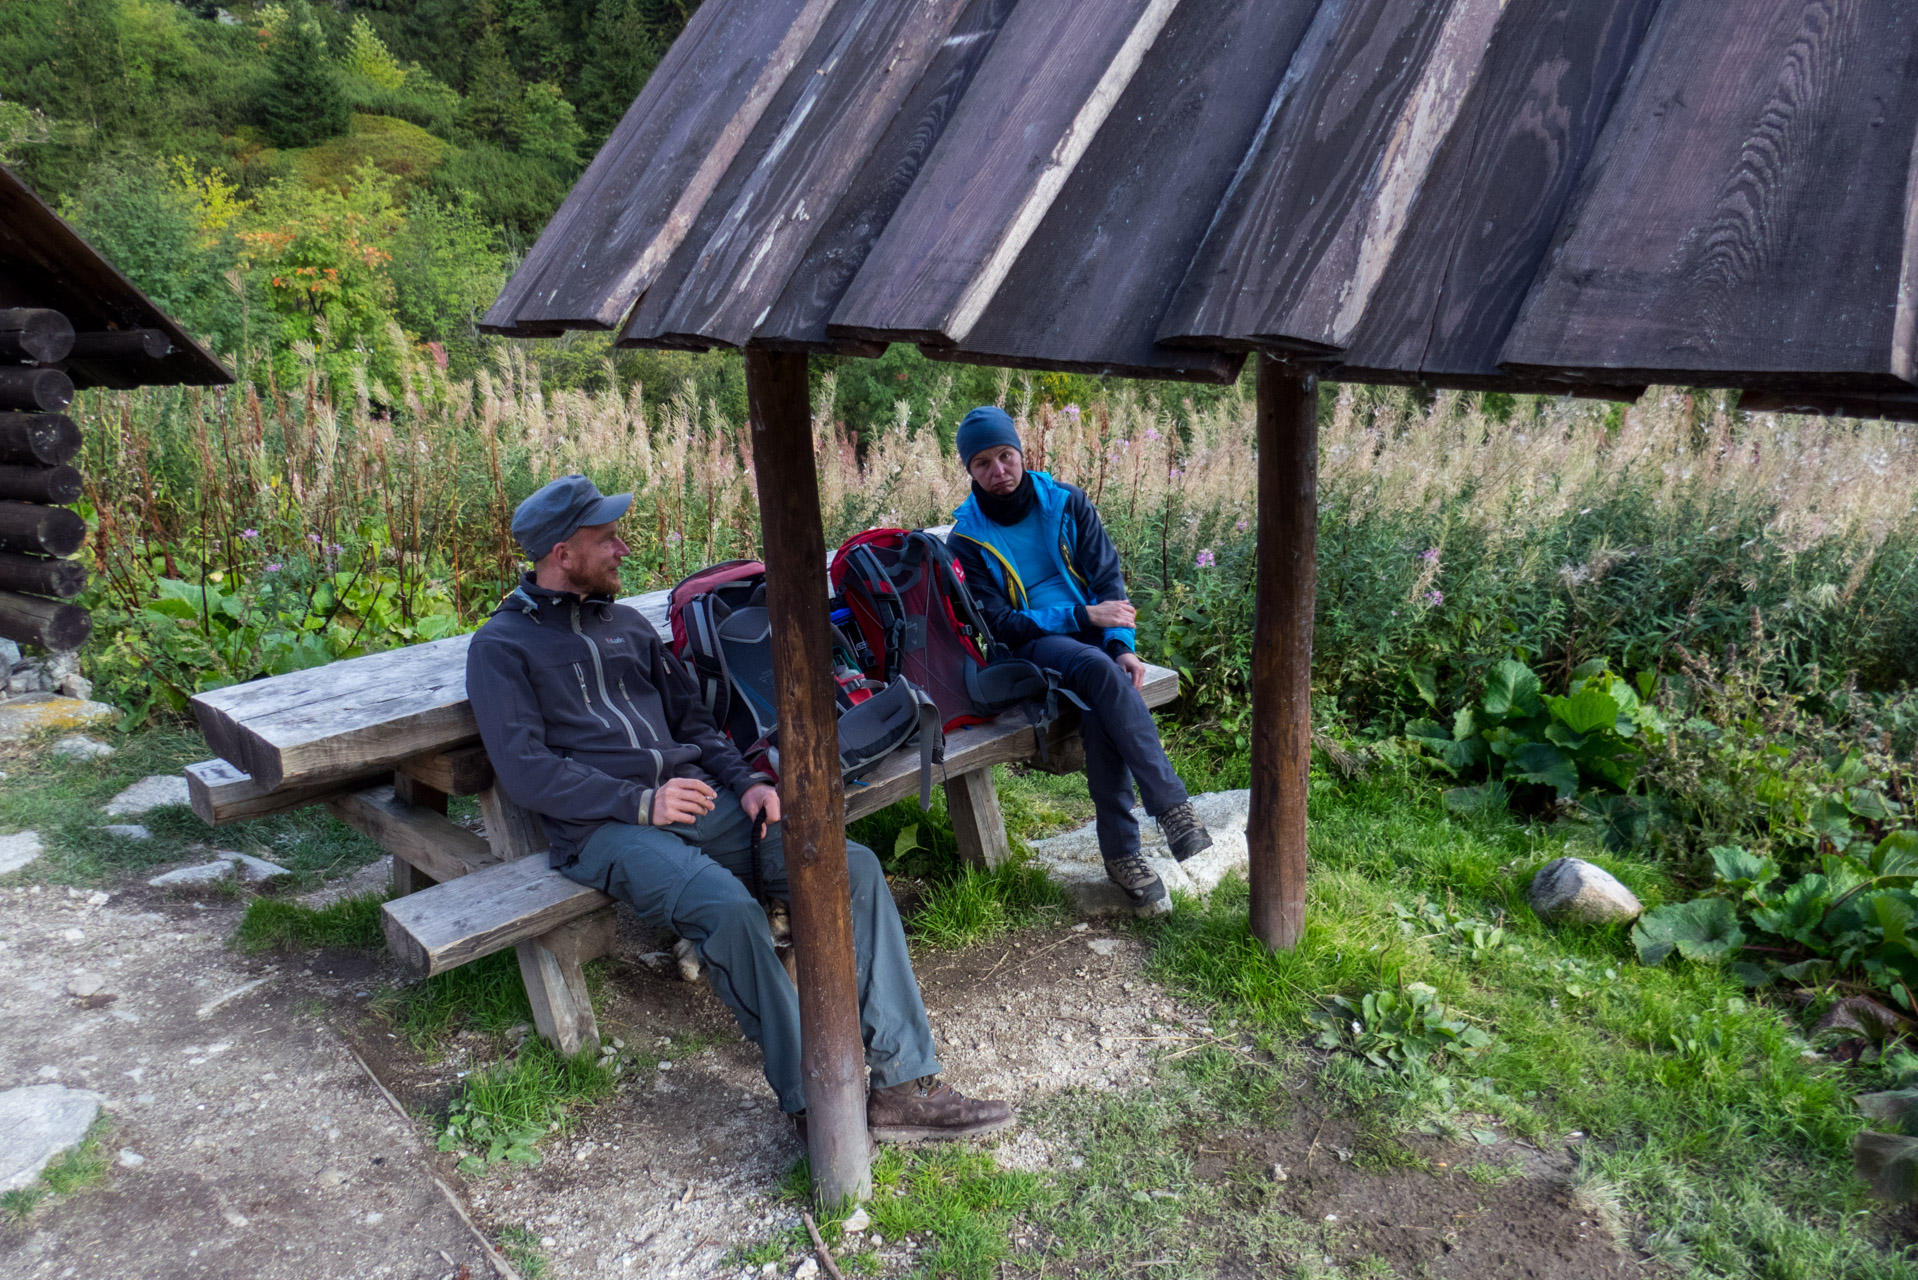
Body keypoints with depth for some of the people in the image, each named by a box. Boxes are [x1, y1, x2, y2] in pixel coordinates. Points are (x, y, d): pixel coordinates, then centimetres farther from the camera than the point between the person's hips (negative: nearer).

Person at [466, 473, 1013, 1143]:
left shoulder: (628, 624, 23)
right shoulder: (500, 646, 4)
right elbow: (525, 769, -7)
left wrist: (744, 782, 2)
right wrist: (641, 803, -15)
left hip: (699, 798, 6)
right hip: (606, 829, -6)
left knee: (855, 867, -15)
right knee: (727, 907, -36)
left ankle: (903, 1084, -14)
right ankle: (814, 1103, -21)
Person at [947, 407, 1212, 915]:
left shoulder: (1066, 502, 7)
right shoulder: (966, 539, 0)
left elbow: (1109, 575, 3)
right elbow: (998, 623, -6)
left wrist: (1122, 644, -14)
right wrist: (1081, 615, -16)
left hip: (1093, 631, 3)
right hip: (1032, 646, -2)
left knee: (1099, 709, -32)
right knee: (1098, 669, -36)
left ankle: (1121, 853, -26)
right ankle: (1172, 807, -33)